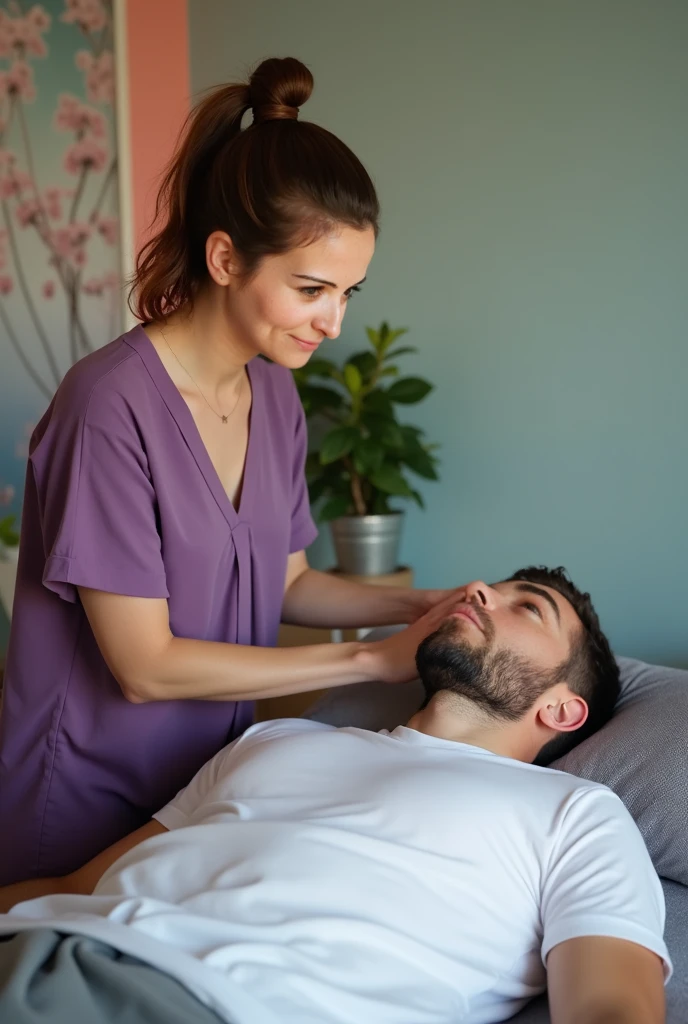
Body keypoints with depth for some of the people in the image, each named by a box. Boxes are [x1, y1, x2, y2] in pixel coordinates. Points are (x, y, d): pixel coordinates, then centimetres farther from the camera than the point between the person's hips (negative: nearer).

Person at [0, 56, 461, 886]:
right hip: (93, 809, -7)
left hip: (216, 779, 7)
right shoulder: (112, 405, -24)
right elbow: (146, 665, -23)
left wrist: (414, 605, -6)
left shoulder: (274, 393, 1)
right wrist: (378, 660, -20)